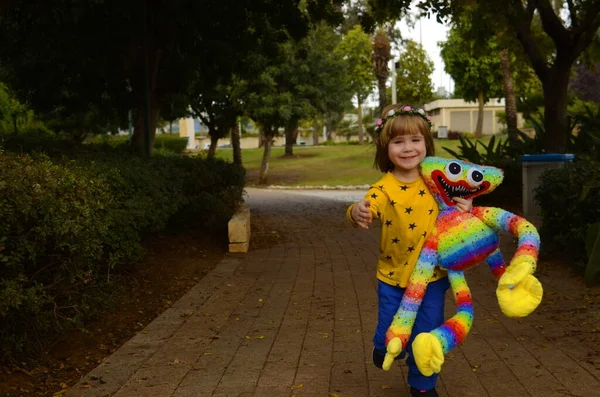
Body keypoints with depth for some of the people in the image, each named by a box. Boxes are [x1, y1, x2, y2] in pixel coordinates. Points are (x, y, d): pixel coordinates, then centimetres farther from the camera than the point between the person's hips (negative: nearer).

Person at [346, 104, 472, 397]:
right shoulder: (384, 189, -16)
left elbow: (456, 203, 11)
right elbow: (369, 208, -34)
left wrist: (465, 206, -12)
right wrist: (357, 213, -57)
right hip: (393, 277, -2)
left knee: (427, 336, 10)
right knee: (390, 337, 7)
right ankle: (383, 349, 44)